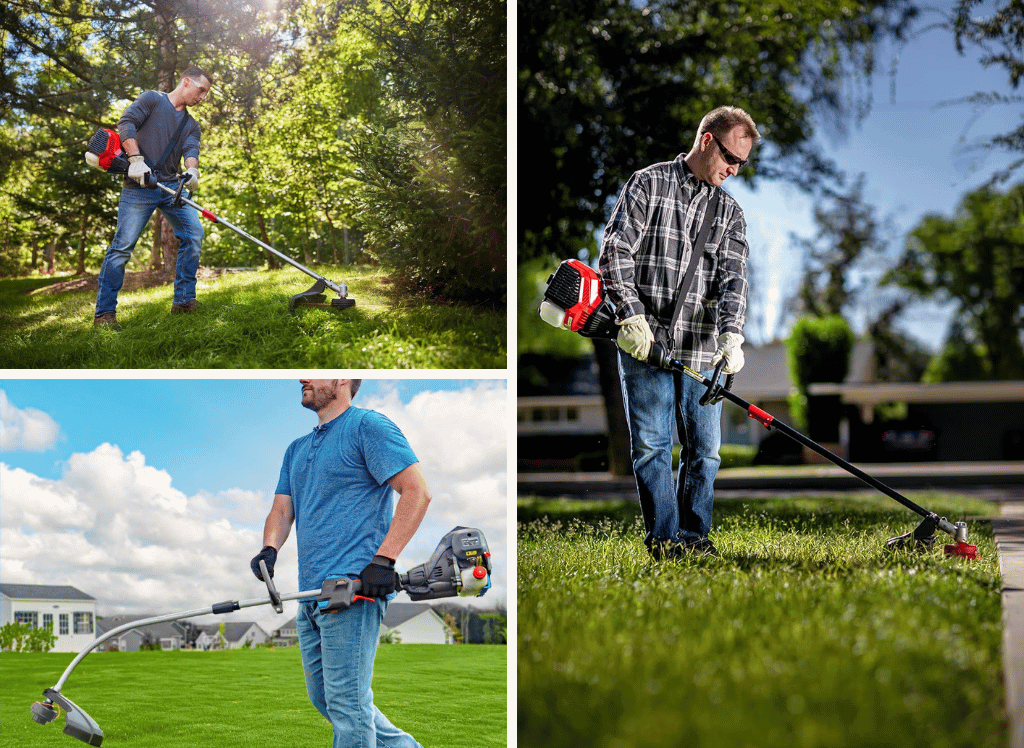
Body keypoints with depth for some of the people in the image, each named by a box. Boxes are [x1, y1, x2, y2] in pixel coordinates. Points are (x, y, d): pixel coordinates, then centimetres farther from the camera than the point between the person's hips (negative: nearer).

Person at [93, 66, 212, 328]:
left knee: (193, 233, -7)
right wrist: (136, 159, -21)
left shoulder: (191, 125, 20)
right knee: (123, 245, -11)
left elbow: (191, 150, 0)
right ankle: (104, 312, -8)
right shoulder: (152, 99, 5)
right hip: (139, 184, -6)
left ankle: (183, 301, 1)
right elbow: (126, 123, -7)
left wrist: (192, 170, -23)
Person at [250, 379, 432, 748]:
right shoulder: (297, 450, 23)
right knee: (324, 697, 14)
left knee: (346, 702, -10)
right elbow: (282, 510, 18)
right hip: (311, 594, 9)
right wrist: (270, 548, -6)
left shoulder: (367, 426, -4)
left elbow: (417, 491, -11)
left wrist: (384, 559, -19)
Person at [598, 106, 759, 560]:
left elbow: (733, 278, 1)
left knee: (704, 448, 5)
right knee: (651, 444, -3)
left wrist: (731, 335, -16)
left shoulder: (729, 212, 14)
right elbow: (615, 251, -5)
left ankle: (694, 535, 15)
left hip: (702, 351, 4)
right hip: (644, 343, -4)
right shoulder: (648, 184, 3)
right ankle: (663, 538, 4)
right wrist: (631, 315, -16)